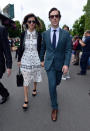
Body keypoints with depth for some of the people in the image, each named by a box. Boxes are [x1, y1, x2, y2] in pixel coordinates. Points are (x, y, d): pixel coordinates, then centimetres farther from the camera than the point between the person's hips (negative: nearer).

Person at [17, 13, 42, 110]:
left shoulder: (38, 35, 0)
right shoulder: (23, 34, 0)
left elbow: (40, 48, 4)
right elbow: (21, 48, 4)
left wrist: (41, 59, 3)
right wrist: (19, 59, 3)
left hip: (36, 60, 1)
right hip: (25, 60, 0)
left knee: (35, 77, 16)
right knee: (26, 80, 1)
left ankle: (34, 89, 46)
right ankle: (26, 100, 11)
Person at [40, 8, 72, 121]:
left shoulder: (65, 34, -5)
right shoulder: (45, 34, -2)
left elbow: (68, 50, -7)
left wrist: (66, 64, -16)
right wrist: (42, 60, 15)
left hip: (60, 63, 1)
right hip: (49, 63, -1)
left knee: (57, 82, 19)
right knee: (52, 85, -7)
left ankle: (53, 87, 57)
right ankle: (54, 107, 11)